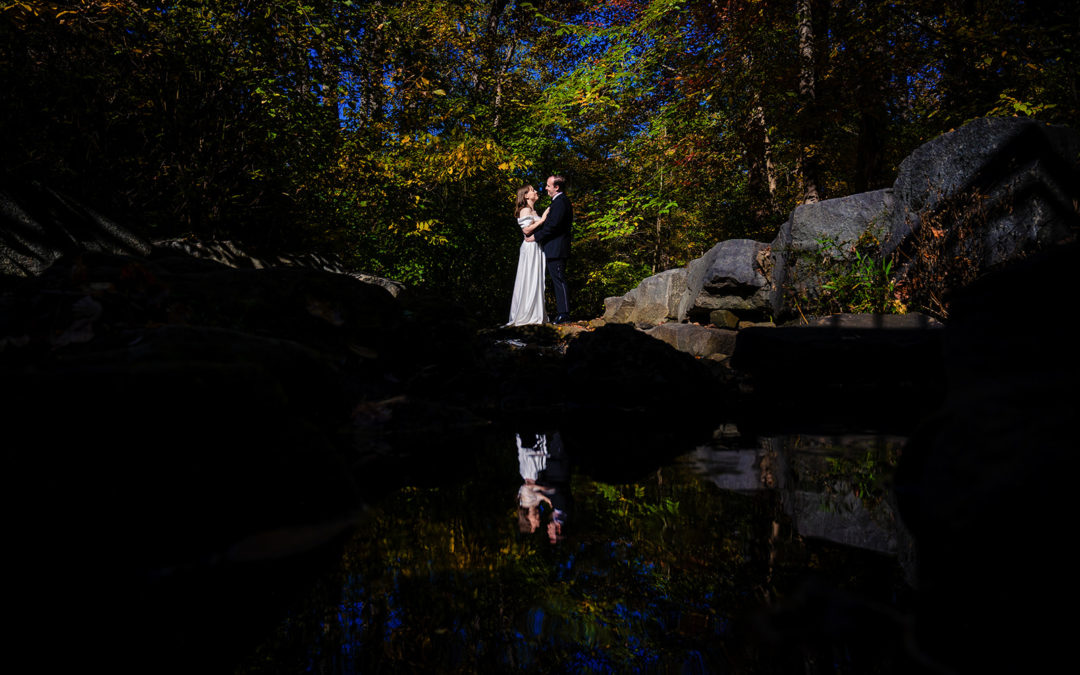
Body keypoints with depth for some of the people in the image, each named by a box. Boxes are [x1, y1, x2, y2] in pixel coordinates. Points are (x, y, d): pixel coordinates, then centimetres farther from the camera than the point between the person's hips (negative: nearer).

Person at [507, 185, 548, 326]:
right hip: (530, 247, -9)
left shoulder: (533, 211, 19)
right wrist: (542, 219, -16)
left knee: (537, 280, 9)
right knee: (530, 280, -8)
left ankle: (536, 313, 12)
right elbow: (526, 230, -19)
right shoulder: (525, 210, -8)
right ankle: (527, 315, -6)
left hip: (537, 248, 9)